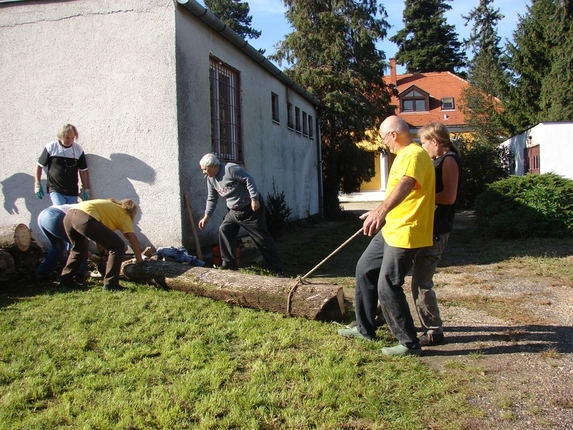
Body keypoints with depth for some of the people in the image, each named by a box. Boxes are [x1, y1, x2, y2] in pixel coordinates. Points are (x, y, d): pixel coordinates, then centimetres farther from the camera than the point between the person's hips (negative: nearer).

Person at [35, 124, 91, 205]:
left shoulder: (78, 149, 4)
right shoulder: (50, 147, -1)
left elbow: (83, 171, 9)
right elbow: (39, 166, 7)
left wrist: (86, 190, 6)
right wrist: (37, 184, 1)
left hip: (72, 192, 3)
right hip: (55, 190, -3)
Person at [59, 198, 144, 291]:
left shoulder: (110, 206, 36)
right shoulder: (124, 215, 16)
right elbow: (132, 238, 4)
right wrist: (139, 259, 13)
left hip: (68, 215, 9)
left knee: (78, 249, 33)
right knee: (118, 246, 2)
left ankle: (65, 281, 32)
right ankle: (110, 285, 1)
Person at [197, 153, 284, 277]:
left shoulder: (230, 169, -20)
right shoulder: (210, 179, 6)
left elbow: (249, 180, -21)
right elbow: (212, 199, 15)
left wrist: (254, 199, -25)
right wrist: (206, 216, 11)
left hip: (251, 208, -8)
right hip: (234, 211, 8)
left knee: (262, 238, -6)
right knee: (224, 230, 1)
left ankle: (278, 269, -1)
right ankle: (229, 264, 11)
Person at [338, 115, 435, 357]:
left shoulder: (414, 154, -18)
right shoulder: (404, 155, 16)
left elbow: (405, 185, -39)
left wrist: (381, 211, -54)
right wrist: (380, 214, 40)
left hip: (405, 234, -11)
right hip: (390, 230, 11)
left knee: (388, 288, -8)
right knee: (365, 269, 16)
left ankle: (409, 344, 8)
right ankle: (364, 328, 29)